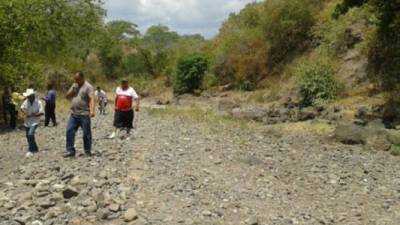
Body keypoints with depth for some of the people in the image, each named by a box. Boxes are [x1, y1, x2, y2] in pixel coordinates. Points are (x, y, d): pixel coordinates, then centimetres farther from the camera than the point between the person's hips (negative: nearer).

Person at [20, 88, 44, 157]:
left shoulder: (38, 102, -15)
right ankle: (35, 149, 31)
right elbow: (22, 108, 12)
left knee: (30, 134, -22)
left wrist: (32, 115, -24)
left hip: (35, 122, -6)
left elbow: (41, 113, -17)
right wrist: (25, 112, -9)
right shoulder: (26, 101, -1)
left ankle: (30, 150, -11)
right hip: (27, 122, 6)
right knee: (28, 136, 13)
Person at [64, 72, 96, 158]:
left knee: (86, 133, 2)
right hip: (73, 114, 6)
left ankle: (88, 151, 13)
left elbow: (92, 99, -17)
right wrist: (72, 89, -2)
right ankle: (70, 151, 9)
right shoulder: (74, 85, 15)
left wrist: (92, 110, -31)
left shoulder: (88, 87, -7)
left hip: (84, 115, -6)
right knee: (69, 131, 2)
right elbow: (67, 96, 17)